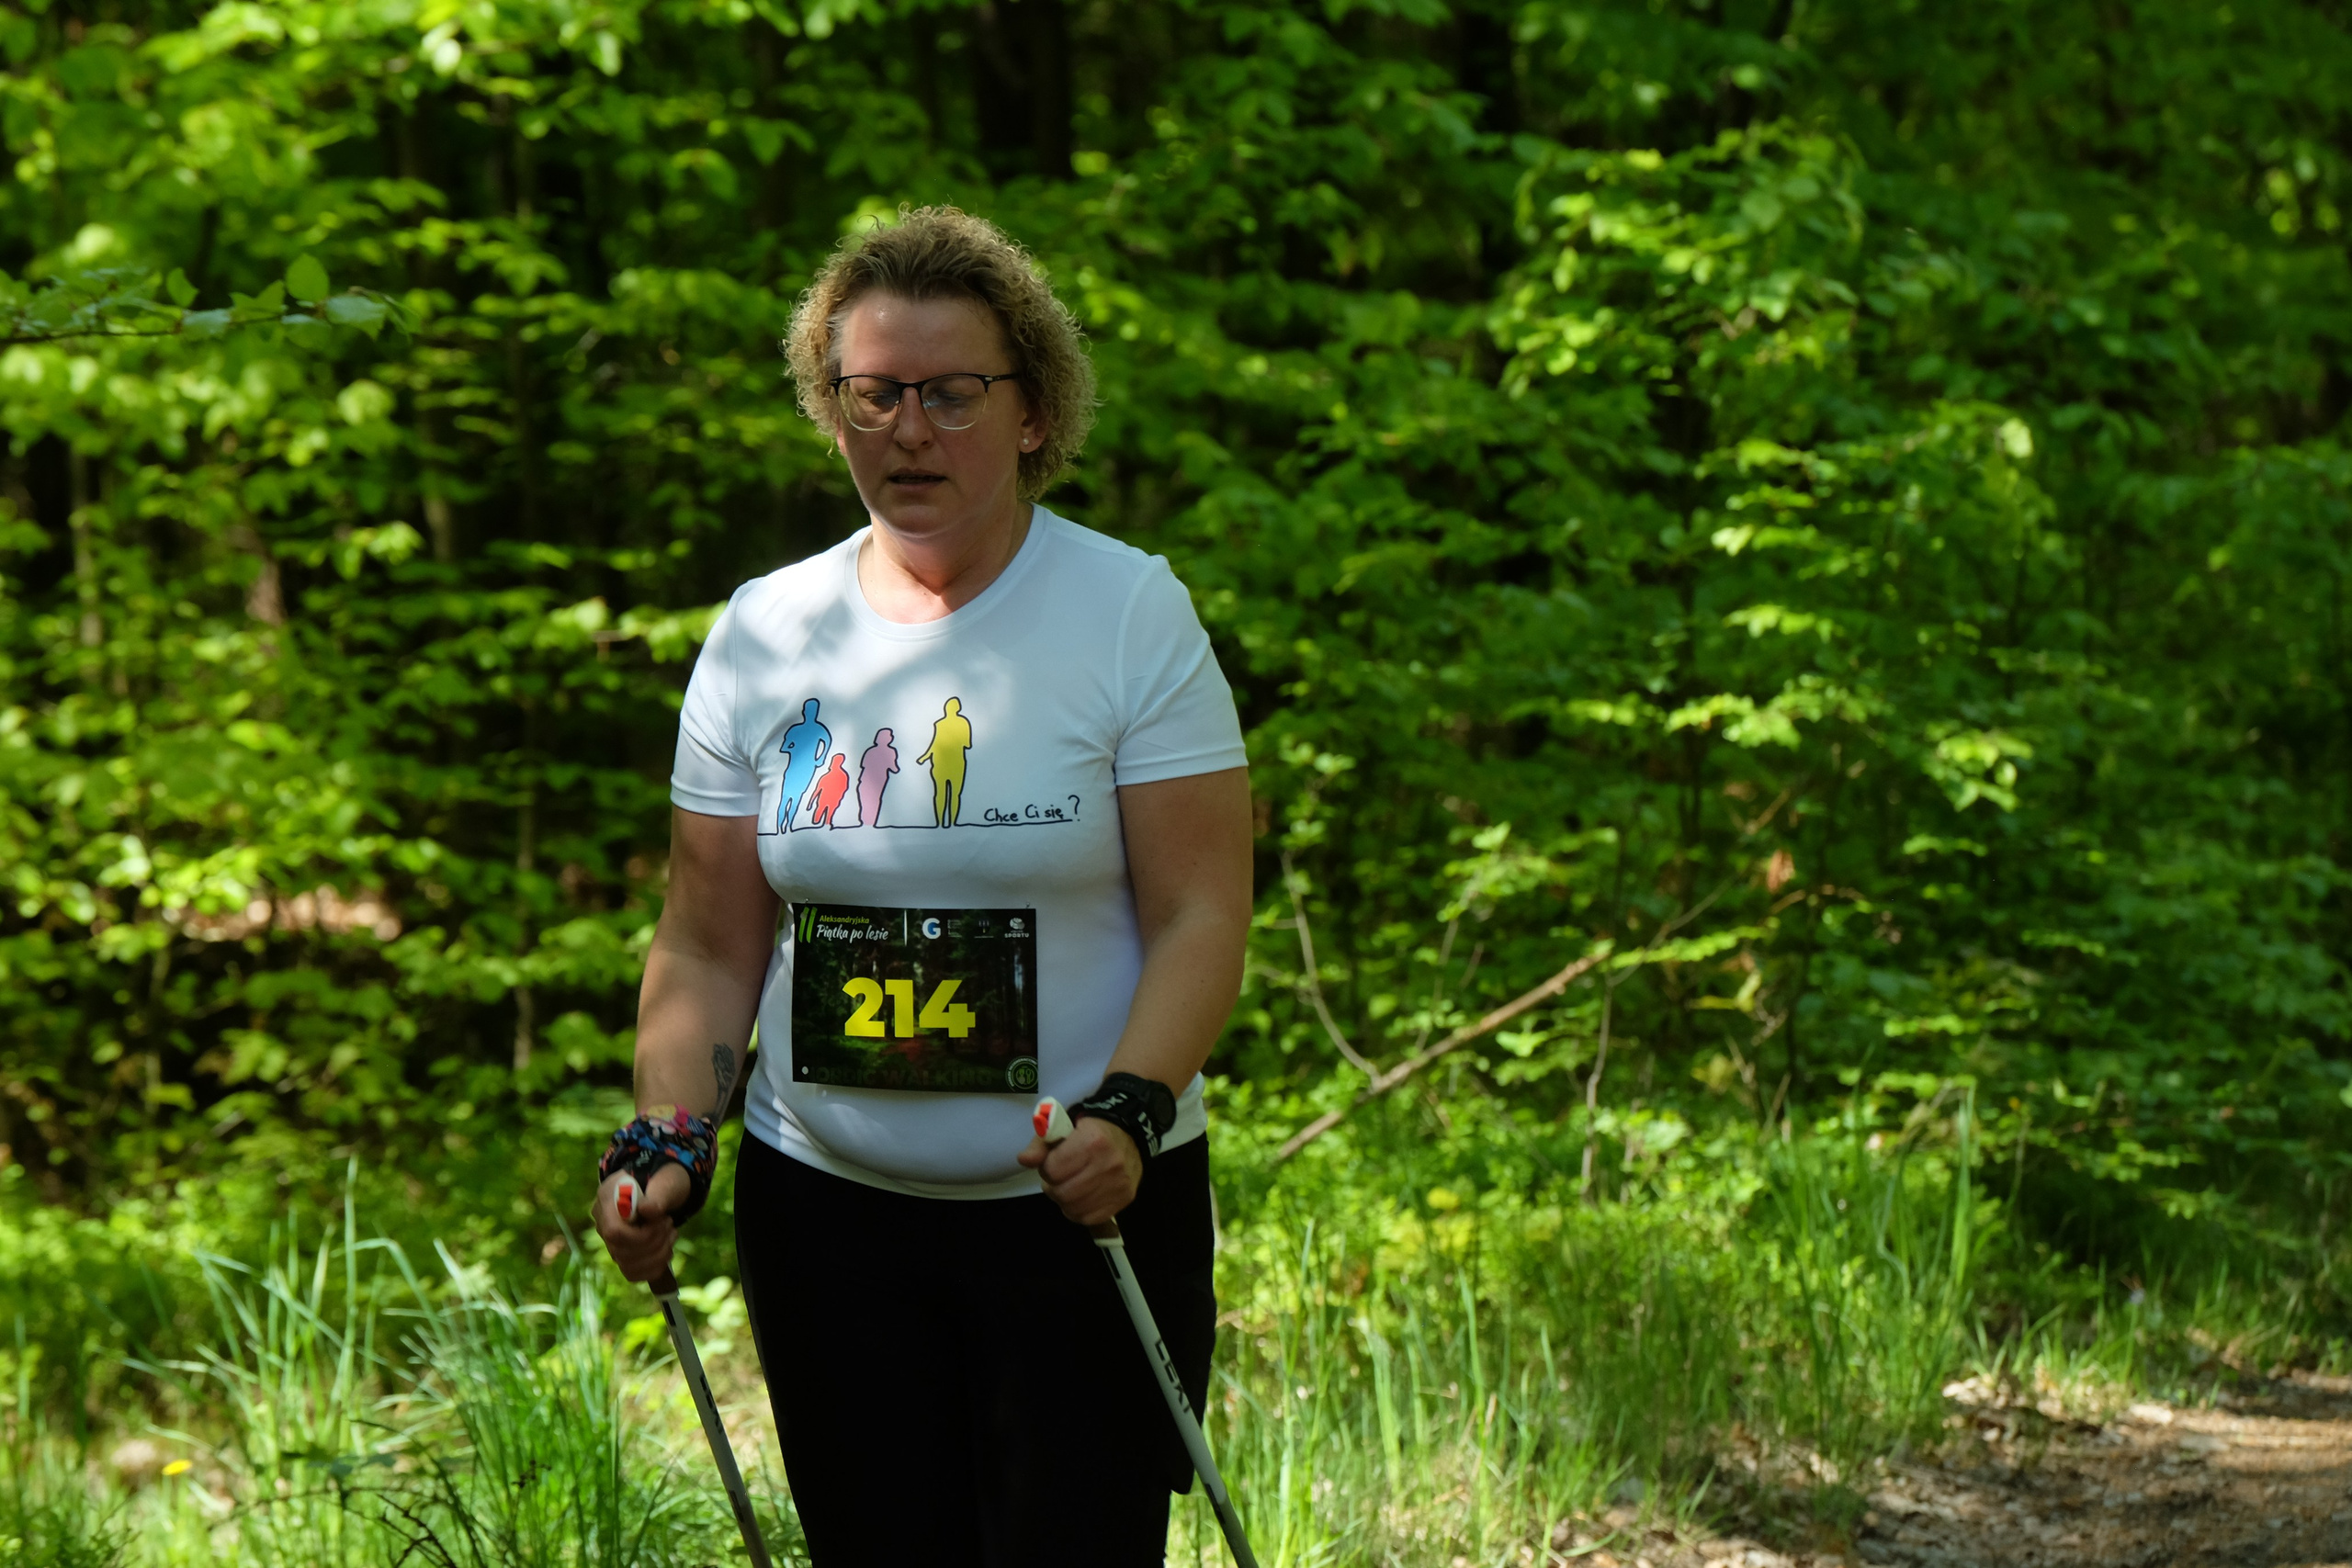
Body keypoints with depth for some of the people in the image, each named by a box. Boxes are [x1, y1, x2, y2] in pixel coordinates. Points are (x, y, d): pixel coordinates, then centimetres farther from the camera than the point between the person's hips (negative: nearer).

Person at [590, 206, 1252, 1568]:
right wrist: (669, 1134, -6)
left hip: (1084, 1202, -3)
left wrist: (1129, 1110, -23)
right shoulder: (763, 636, 7)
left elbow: (1200, 917, -7)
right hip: (828, 1208, 3)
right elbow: (707, 950, 10)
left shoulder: (1131, 612, -3)